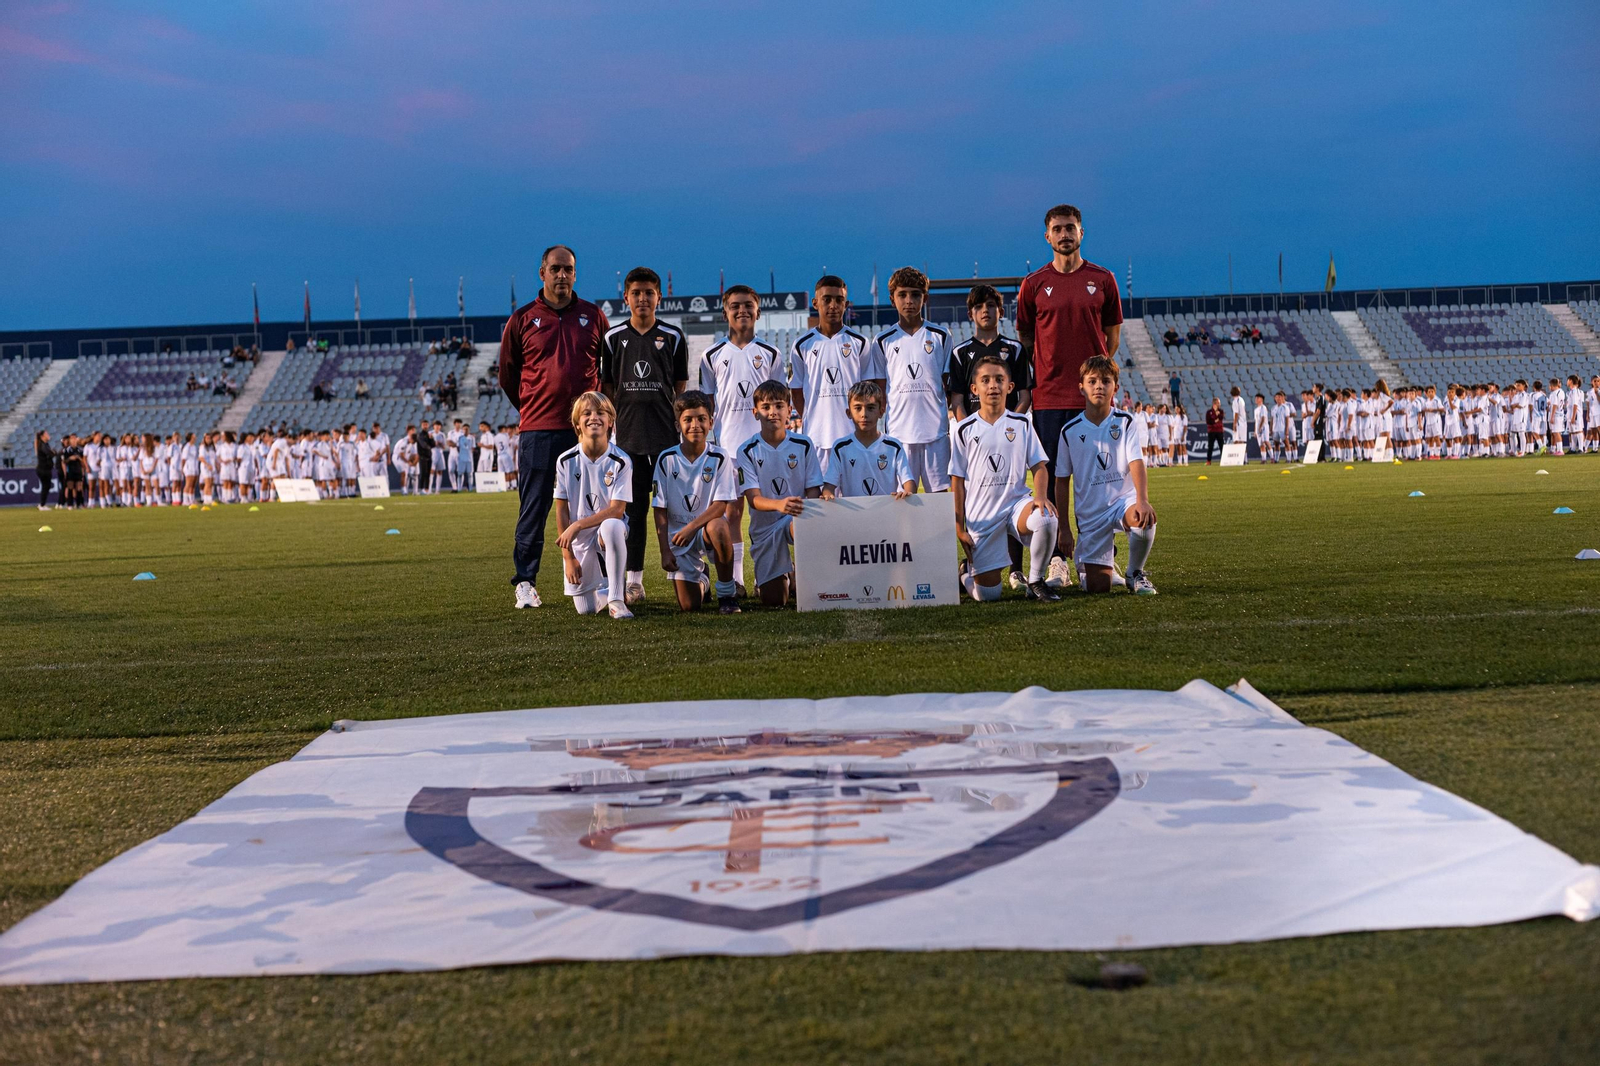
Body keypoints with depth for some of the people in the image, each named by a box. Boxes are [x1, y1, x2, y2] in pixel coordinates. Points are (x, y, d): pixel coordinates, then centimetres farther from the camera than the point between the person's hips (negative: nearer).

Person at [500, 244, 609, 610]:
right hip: (538, 429, -1)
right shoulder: (522, 319, 5)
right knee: (533, 508, -1)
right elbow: (507, 373, 13)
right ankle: (525, 582, 5)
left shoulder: (593, 316, 9)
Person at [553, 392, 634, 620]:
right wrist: (568, 556, -6)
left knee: (612, 526, -41)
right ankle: (605, 588, 34)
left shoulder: (620, 461, -10)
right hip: (578, 540, 2)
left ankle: (616, 599, -28)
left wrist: (577, 525, -25)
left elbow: (617, 509, -15)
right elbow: (561, 510, -2)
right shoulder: (566, 461, -5)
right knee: (585, 609, -5)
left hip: (608, 530, -2)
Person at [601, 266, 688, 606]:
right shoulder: (613, 337, 7)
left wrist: (683, 426, 1)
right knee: (633, 508, 4)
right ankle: (634, 580, 8)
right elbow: (606, 387, 9)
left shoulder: (673, 337, 5)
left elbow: (681, 387, 7)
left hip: (667, 437, -1)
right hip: (628, 435, 1)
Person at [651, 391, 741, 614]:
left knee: (718, 527, -40)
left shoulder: (719, 458, -7)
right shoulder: (666, 459, -4)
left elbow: (721, 504, -11)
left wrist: (692, 526, -25)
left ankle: (727, 593, -19)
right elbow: (660, 509, -2)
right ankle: (699, 577, 31)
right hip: (678, 536, 1)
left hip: (706, 526, -1)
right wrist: (665, 551, -7)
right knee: (688, 606, -8)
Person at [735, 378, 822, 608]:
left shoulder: (803, 445, 0)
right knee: (773, 600, -4)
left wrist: (806, 506, -27)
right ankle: (772, 579, 34)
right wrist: (779, 505, -37)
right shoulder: (747, 451, -5)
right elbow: (754, 499, -14)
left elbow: (813, 491, -1)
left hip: (797, 517, 0)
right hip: (764, 527, 1)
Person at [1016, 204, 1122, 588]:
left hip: (1093, 395, 0)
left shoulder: (1102, 279, 7)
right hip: (1049, 396, 0)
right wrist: (1028, 384, 3)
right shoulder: (1034, 284, 7)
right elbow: (1025, 339, 11)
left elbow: (1112, 336, 12)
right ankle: (1058, 563, 5)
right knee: (1052, 480, 0)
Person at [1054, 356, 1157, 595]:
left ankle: (1135, 573, -7)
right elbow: (1062, 481, 6)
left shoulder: (1126, 423, -1)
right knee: (1097, 586, -8)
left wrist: (1142, 501, -31)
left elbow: (1136, 463, -13)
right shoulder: (1070, 431, 1)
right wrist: (1064, 527, 4)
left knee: (1144, 519, -38)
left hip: (1123, 499, -1)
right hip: (1090, 512, 1)